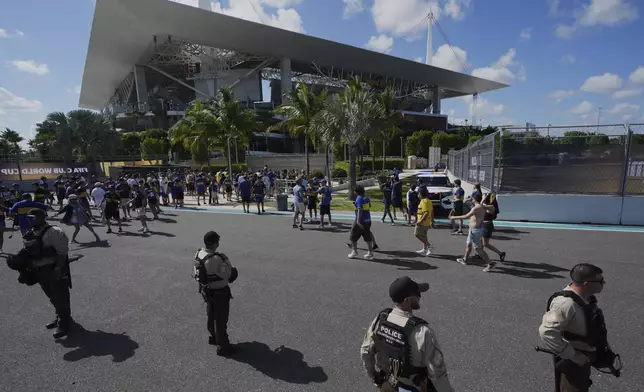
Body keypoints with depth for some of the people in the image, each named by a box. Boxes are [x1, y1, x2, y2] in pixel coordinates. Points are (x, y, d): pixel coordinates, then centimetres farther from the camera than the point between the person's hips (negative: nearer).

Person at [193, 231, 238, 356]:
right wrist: (226, 260, -10)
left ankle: (214, 337, 49)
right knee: (221, 319, 9)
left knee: (211, 316, 27)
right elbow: (227, 274, -23)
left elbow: (198, 272, 4)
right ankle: (222, 346, 25)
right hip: (219, 293, -8)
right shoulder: (215, 259, -34)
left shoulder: (199, 254, -8)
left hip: (206, 290, 8)